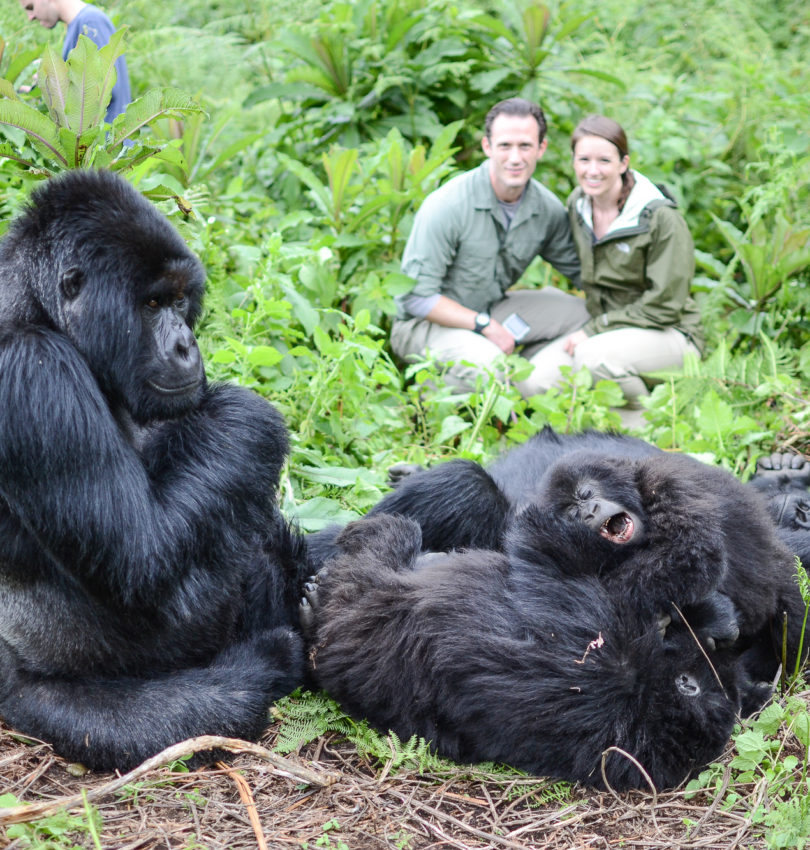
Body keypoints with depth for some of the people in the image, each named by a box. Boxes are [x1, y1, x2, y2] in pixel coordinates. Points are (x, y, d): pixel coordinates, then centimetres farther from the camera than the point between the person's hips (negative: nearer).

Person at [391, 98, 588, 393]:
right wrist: (485, 326, -26)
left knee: (582, 311, -4)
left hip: (491, 310, 7)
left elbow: (580, 268, 9)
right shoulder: (446, 206, -24)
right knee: (487, 362, -35)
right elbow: (417, 297, -23)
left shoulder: (548, 208, -7)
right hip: (427, 322, -6)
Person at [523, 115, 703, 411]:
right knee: (536, 380, -16)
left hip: (667, 334, -6)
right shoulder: (577, 204, 1)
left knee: (594, 356, -35)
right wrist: (591, 328, 9)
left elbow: (663, 306, -18)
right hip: (601, 323, 6)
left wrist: (594, 330, -18)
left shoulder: (662, 219, -19)